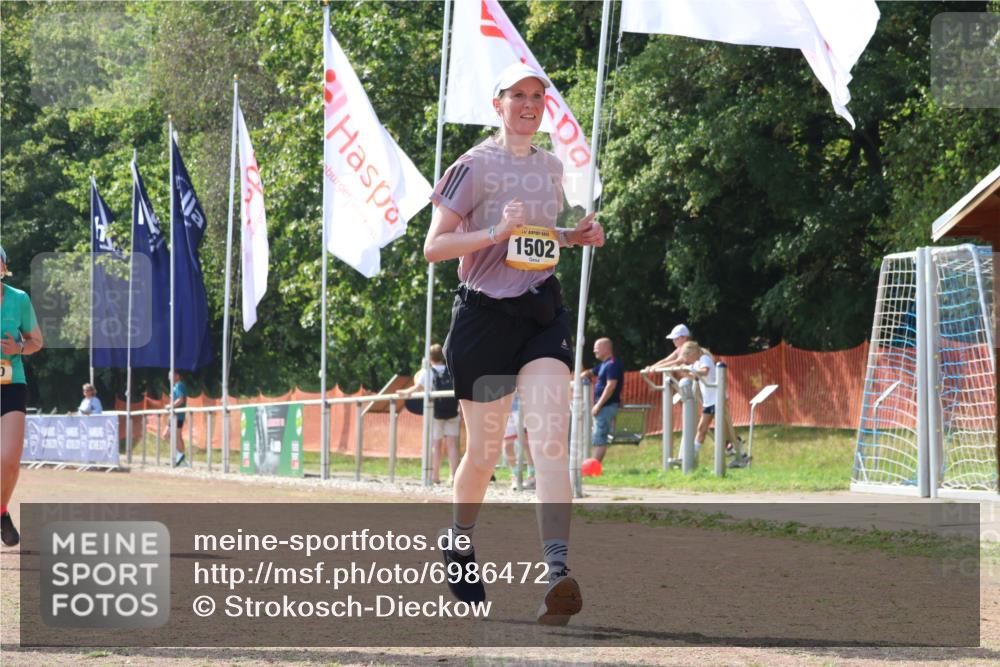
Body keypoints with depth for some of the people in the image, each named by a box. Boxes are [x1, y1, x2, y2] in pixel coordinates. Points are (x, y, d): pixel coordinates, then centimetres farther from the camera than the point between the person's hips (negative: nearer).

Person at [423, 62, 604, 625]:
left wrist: (574, 236, 8)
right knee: (485, 452, 6)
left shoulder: (551, 166, 13)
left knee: (551, 440, -16)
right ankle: (461, 543, 36)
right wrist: (496, 232, -22)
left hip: (542, 310, 4)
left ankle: (558, 571, -27)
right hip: (485, 314, -4)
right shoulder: (474, 166, -5)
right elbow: (433, 247, -9)